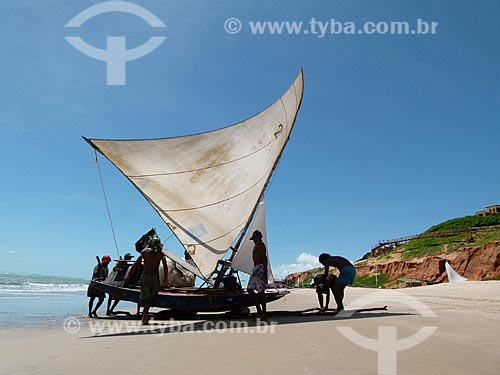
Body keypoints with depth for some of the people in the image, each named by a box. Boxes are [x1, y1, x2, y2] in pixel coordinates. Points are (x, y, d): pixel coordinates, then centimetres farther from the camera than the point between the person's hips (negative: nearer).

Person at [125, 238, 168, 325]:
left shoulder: (145, 251, 7)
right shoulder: (161, 253, 7)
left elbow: (136, 264, 0)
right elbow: (165, 265, -7)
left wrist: (129, 275, 2)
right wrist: (165, 278, -8)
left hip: (145, 276, -1)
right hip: (155, 276, 1)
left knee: (144, 296, 5)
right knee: (150, 297, 16)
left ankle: (146, 315, -10)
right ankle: (144, 315, 20)